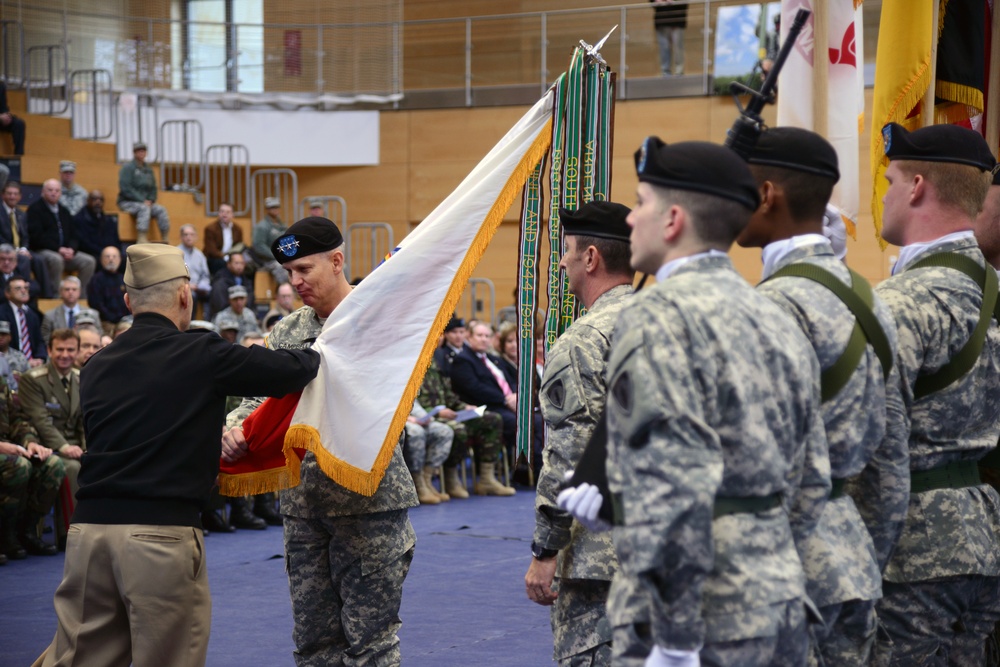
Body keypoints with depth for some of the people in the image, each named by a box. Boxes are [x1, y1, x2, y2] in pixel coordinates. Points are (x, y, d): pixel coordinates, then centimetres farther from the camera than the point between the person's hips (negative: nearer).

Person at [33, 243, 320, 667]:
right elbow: (293, 371, 0)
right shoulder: (202, 356, -3)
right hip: (163, 534, -5)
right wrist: (320, 353, 24)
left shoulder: (96, 368, 13)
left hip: (89, 526, 5)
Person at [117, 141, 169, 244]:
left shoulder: (148, 170, 15)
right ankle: (142, 239, -45)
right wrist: (142, 201, -19)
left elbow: (153, 188, 17)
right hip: (127, 202, -6)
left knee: (161, 210, -17)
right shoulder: (127, 167, -6)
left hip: (145, 203, 6)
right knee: (144, 208, -35)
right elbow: (125, 189, -15)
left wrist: (150, 200, -5)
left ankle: (165, 239, -20)